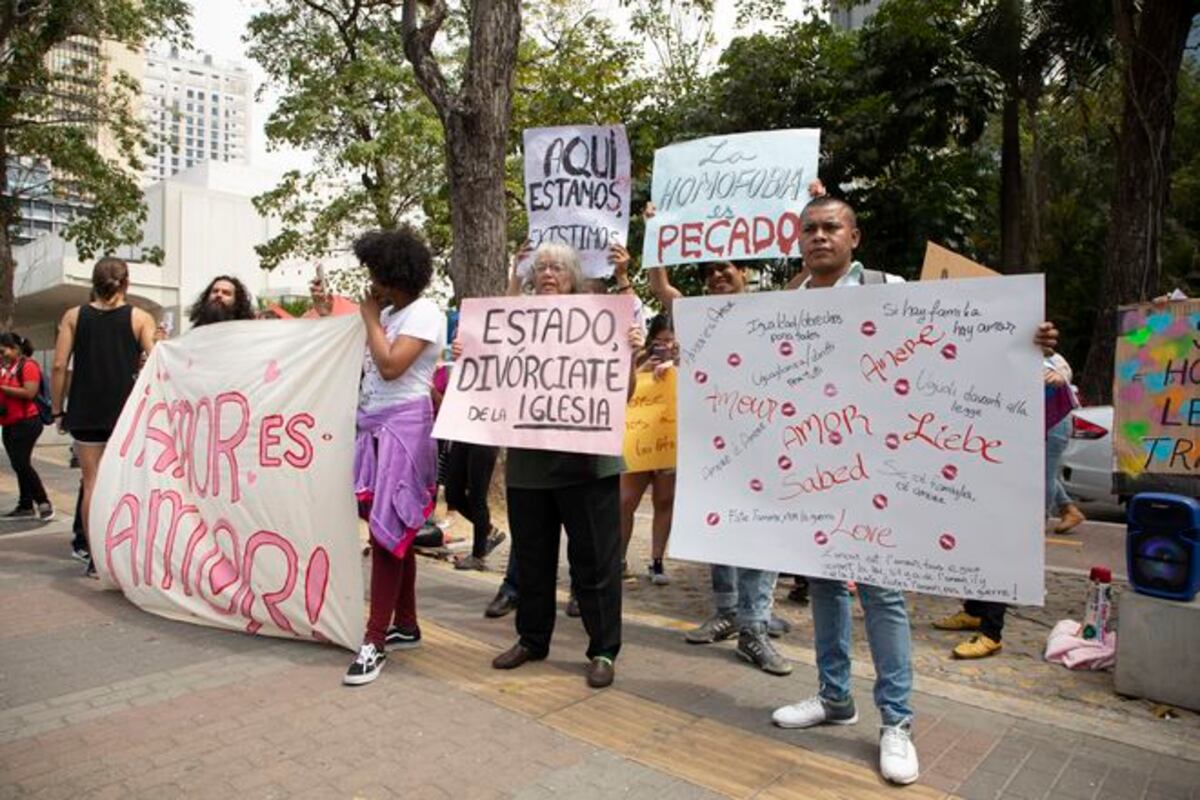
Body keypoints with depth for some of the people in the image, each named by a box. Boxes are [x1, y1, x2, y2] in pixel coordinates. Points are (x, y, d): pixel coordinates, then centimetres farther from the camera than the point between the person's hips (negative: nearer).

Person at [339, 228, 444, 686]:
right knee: (393, 530, 12)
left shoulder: (424, 313, -8)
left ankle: (376, 641, -3)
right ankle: (405, 626, 23)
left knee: (388, 530, -9)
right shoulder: (389, 313, 17)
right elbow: (372, 366, 13)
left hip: (403, 426, -9)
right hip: (375, 425, 9)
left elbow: (390, 365, -20)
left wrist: (371, 318, -7)